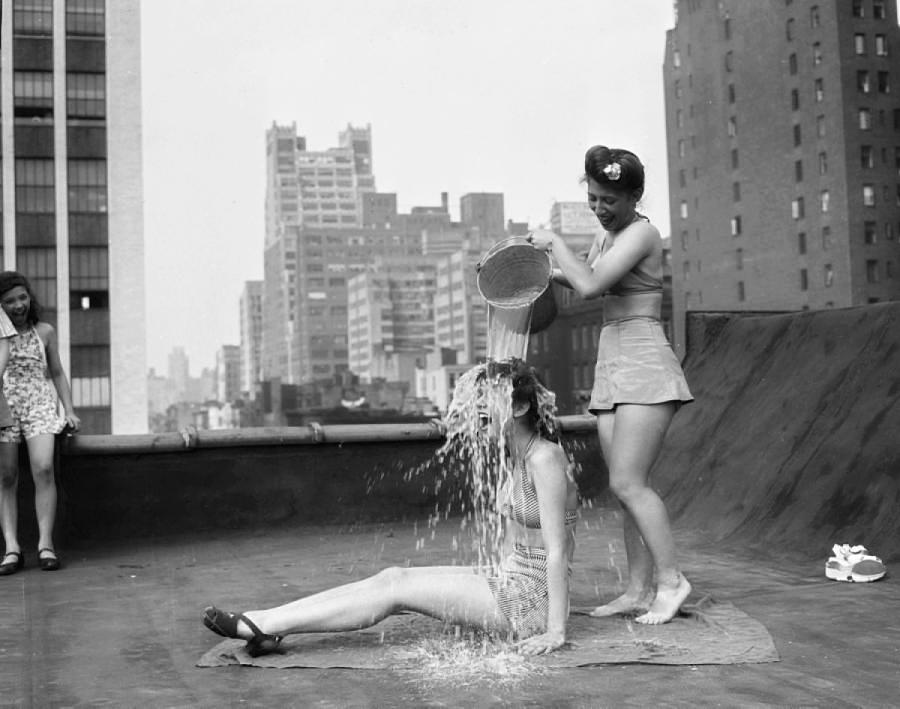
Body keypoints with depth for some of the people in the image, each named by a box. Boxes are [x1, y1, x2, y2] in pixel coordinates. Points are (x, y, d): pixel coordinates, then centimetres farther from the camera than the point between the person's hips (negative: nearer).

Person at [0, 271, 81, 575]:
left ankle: (45, 543, -13)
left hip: (40, 405, 0)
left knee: (43, 469, -17)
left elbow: (57, 373, 15)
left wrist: (69, 410, 9)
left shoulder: (44, 331, 8)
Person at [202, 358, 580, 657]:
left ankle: (261, 626, -11)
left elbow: (557, 550, -21)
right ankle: (267, 625, -8)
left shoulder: (545, 457, -18)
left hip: (534, 596, -8)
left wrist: (556, 630, -21)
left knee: (397, 585, -13)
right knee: (394, 577, -4)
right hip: (511, 581, 8)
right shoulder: (513, 456, 11)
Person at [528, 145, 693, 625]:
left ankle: (670, 579, -5)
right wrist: (547, 272, 16)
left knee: (627, 482, -15)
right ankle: (639, 590, 10)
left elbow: (590, 285, -21)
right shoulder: (606, 236, 16)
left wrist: (554, 243, -8)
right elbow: (589, 282, 34)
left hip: (645, 367, -9)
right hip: (612, 370, 9)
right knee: (627, 485, 6)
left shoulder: (641, 233, -10)